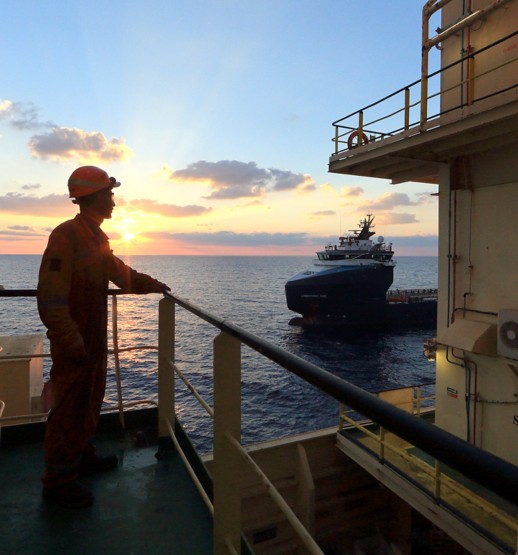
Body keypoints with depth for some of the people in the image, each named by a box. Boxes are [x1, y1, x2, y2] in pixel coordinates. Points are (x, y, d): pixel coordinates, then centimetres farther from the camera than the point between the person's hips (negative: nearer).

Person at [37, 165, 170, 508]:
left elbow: (120, 272, 24)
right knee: (69, 406, 2)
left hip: (95, 338, 9)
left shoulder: (97, 237, 12)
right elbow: (51, 296, -23)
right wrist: (71, 340, -26)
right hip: (75, 341, -9)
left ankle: (82, 456, 38)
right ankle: (58, 480, 18)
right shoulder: (67, 235, -18)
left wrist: (153, 285, 19)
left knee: (90, 400, 20)